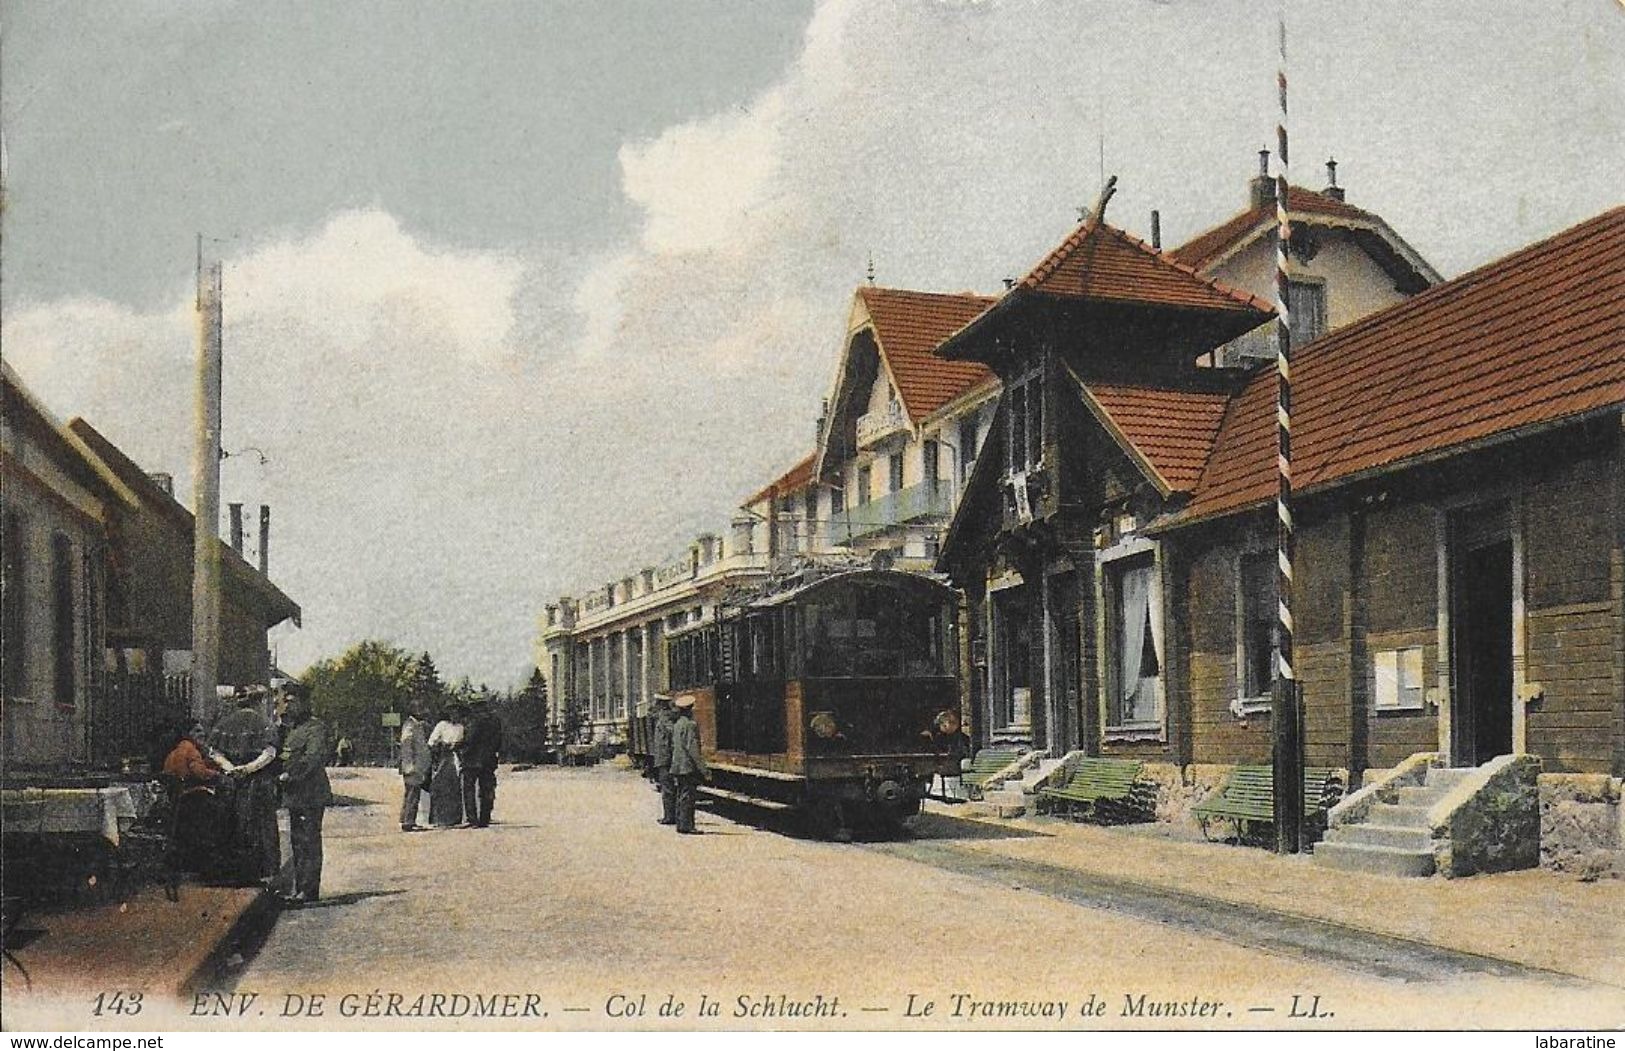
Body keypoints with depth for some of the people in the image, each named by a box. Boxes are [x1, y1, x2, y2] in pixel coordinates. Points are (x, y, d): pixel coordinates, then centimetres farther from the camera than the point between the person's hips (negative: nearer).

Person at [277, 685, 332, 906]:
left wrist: (290, 774, -28)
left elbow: (312, 758, -22)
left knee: (309, 843, -6)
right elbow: (285, 757, 22)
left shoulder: (316, 728, -10)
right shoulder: (292, 727, 18)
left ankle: (309, 890, -4)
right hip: (295, 795, 9)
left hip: (311, 795, -9)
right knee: (297, 842, 13)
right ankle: (299, 889, 21)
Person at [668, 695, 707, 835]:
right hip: (689, 766, -9)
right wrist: (703, 769, -16)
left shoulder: (676, 724, 11)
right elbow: (693, 749, -18)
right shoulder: (690, 725, -14)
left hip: (678, 766, 9)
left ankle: (681, 824, 17)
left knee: (681, 796, 13)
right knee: (688, 797, -6)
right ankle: (686, 826, -6)